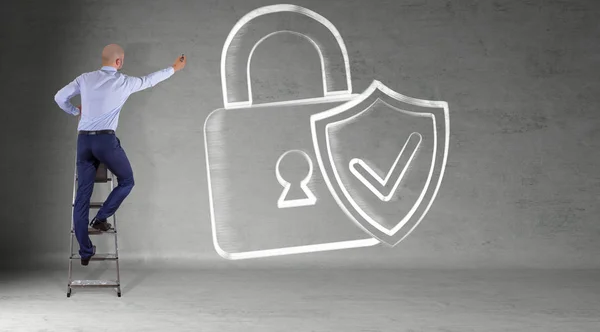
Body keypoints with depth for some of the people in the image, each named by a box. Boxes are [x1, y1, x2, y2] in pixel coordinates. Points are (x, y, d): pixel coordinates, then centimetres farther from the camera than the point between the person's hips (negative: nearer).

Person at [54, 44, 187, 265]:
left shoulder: (85, 79, 8)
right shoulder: (124, 82, 1)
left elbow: (60, 98, 11)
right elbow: (150, 80, 17)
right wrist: (174, 68, 32)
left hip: (83, 141, 4)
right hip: (106, 140, -4)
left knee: (83, 195, 5)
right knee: (126, 181, 21)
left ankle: (85, 251, 6)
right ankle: (101, 218, 5)